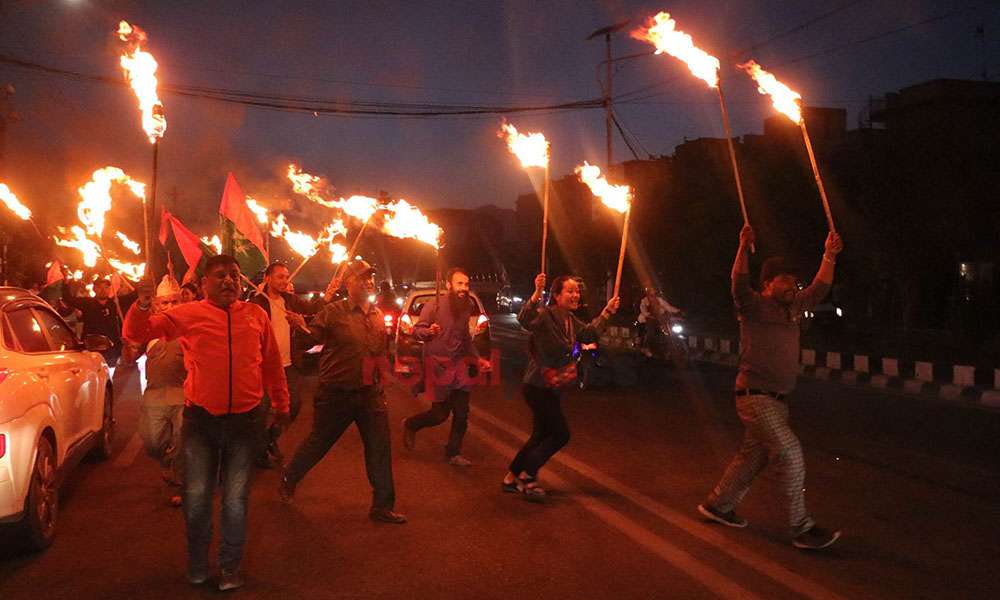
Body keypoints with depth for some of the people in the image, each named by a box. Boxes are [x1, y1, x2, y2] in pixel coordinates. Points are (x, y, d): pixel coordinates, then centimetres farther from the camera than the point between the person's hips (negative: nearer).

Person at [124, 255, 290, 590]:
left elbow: (272, 363, 15)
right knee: (196, 496, 7)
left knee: (236, 498, 8)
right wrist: (142, 306, -20)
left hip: (245, 421, 1)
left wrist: (281, 404, 21)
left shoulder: (256, 315, 7)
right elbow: (137, 334, 0)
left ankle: (230, 567, 25)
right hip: (201, 420, -1)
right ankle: (197, 566, 28)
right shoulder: (187, 315, 2)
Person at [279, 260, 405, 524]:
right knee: (317, 444, 11)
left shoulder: (378, 315, 9)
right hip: (336, 394, -4)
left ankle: (382, 506, 14)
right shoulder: (333, 312, -10)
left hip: (371, 393, 5)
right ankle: (289, 480, 39)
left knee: (380, 449, 2)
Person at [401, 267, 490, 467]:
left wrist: (477, 359, 15)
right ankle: (410, 425, 26)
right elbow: (416, 330, -11)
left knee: (461, 414, 4)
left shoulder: (466, 307, 8)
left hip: (458, 364, 6)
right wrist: (428, 332, -32)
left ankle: (453, 453, 20)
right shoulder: (434, 306, -11)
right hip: (438, 365, -6)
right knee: (440, 414, -2)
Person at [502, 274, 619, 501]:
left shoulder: (570, 320, 7)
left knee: (541, 435, 16)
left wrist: (606, 313, 20)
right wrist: (536, 294, -55)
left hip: (552, 388, 9)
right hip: (538, 386, -9)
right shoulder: (545, 315, -20)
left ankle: (512, 478, 28)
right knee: (560, 435, -6)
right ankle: (527, 476, 6)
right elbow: (525, 319, -41)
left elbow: (589, 334, 24)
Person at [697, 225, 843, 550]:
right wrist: (744, 248, -41)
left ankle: (717, 504, 32)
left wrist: (830, 256, 10)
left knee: (753, 455, 16)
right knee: (790, 455, -12)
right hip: (755, 397, -9)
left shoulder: (793, 307, 13)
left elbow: (819, 289, 22)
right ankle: (802, 529, -6)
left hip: (776, 400, 9)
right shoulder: (754, 306, -10)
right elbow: (739, 285, -28)